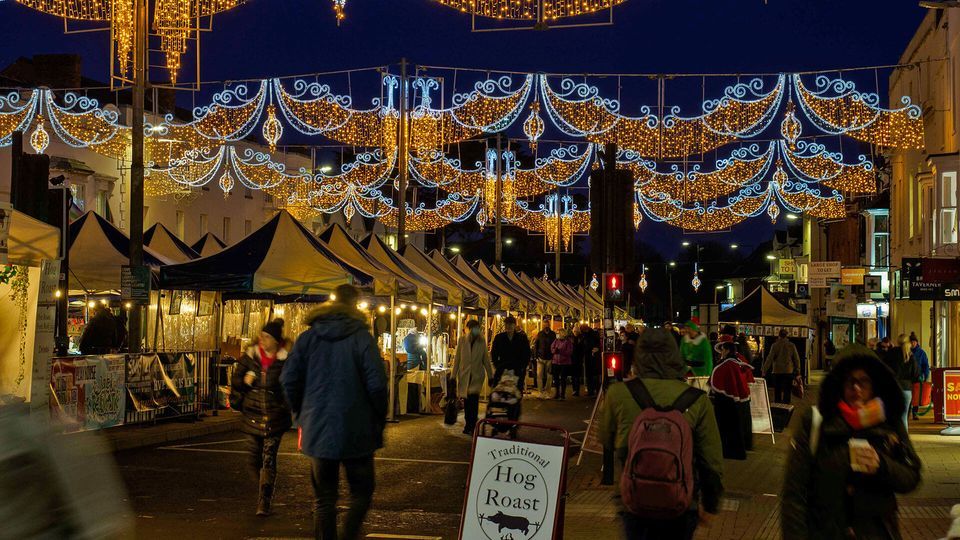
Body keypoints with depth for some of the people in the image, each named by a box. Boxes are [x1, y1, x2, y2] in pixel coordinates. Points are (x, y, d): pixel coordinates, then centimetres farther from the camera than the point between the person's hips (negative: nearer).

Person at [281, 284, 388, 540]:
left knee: (324, 498, 12)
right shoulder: (362, 337, -8)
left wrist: (302, 417, 13)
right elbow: (377, 385, -13)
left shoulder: (308, 337, 3)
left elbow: (289, 380, 1)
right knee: (361, 492, 11)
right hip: (356, 432, -3)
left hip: (317, 431, 3)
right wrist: (379, 423, -1)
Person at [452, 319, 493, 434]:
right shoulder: (461, 341, 2)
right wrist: (454, 376, 3)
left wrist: (490, 376, 6)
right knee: (467, 401, 6)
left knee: (473, 401, -13)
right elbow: (457, 359, 5)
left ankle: (471, 427, -11)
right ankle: (468, 425, 17)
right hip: (464, 376, 1)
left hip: (477, 376, -1)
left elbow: (486, 360, 7)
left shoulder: (482, 342, 2)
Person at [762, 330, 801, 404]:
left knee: (777, 392, 8)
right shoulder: (792, 346, 1)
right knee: (787, 392, 4)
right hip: (788, 372, 1)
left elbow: (769, 359, -8)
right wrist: (797, 371, 12)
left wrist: (764, 371, -3)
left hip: (777, 371, -1)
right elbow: (797, 359, 4)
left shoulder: (775, 345, -5)